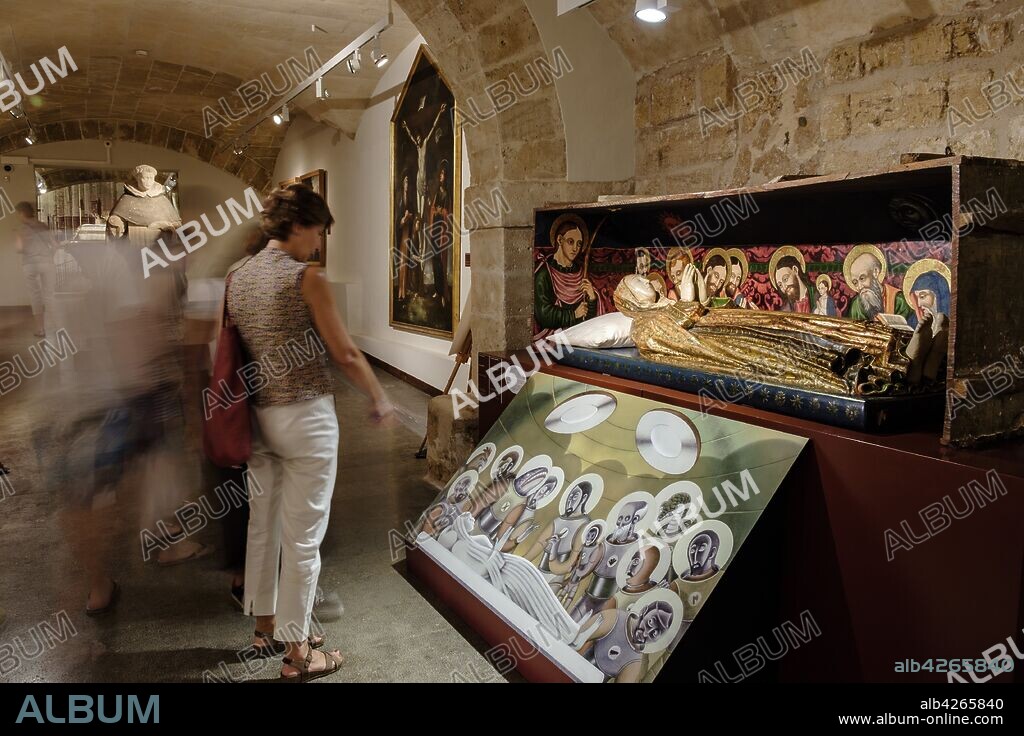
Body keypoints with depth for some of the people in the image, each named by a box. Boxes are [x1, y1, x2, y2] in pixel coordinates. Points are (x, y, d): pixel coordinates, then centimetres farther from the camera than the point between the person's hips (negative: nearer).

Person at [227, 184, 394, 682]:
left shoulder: (238, 278, 6)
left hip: (258, 414, 8)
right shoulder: (307, 277, -13)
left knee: (263, 525, 19)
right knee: (303, 535, 2)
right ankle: (297, 654, 14)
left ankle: (266, 625, 36)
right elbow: (344, 353, -12)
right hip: (306, 417, -7)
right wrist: (378, 399, 1)